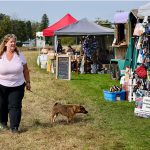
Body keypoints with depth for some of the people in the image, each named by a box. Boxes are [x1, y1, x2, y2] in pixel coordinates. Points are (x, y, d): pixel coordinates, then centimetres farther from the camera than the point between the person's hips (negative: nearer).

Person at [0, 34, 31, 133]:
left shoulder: (19, 55, -2)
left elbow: (25, 70, 5)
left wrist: (28, 82, 6)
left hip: (17, 87, 0)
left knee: (15, 106, -4)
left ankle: (14, 127, 1)